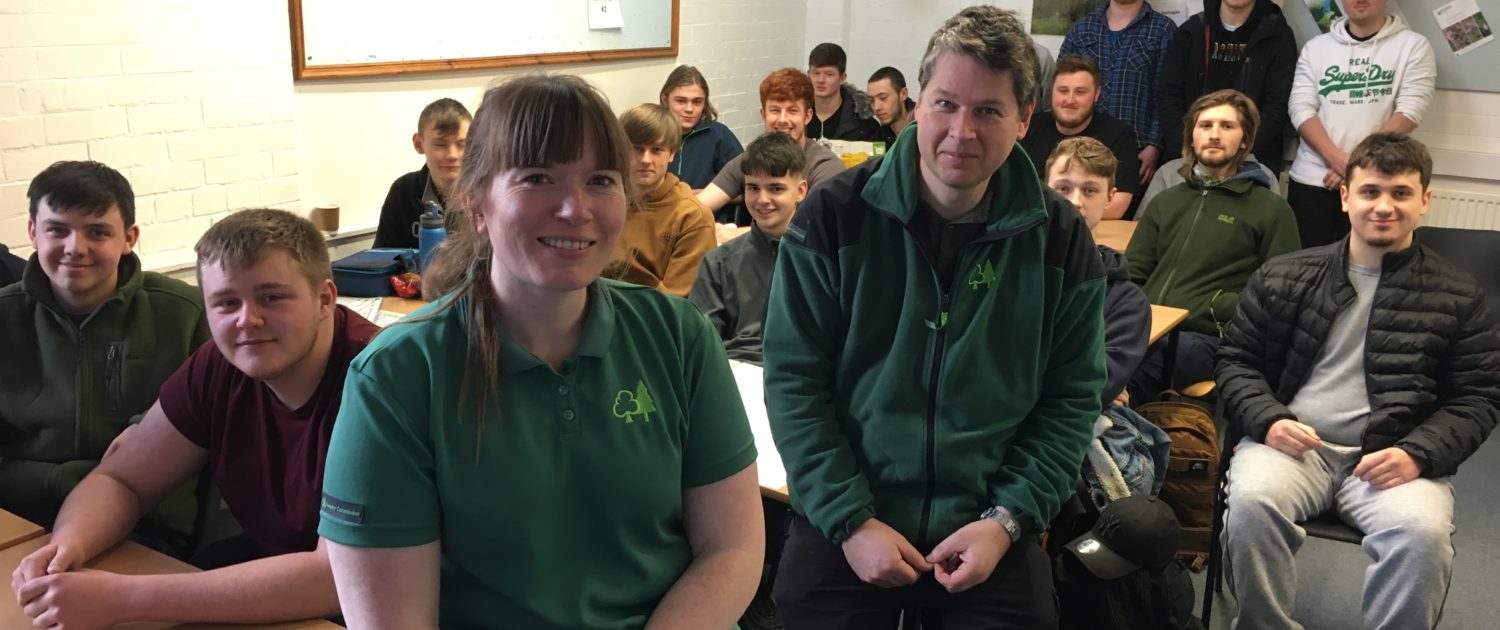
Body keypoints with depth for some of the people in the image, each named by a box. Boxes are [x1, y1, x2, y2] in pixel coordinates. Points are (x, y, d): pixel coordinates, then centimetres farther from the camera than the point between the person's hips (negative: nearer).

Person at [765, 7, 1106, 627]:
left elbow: (1071, 401, 1)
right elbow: (793, 380, -8)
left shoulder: (1061, 239, -2)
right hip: (845, 523, -1)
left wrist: (1007, 520, -10)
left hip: (990, 530, 2)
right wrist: (849, 520, -14)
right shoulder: (834, 215, -8)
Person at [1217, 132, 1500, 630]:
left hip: (1394, 459, 0)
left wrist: (1418, 454, -10)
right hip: (1291, 444, 1)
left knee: (1422, 531, -32)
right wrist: (1269, 420, -6)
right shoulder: (1282, 278, 11)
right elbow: (1237, 360, 14)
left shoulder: (1458, 297, 10)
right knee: (1250, 502, -31)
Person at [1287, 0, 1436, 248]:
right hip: (1310, 179, 2)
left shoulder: (1413, 46, 3)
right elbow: (1300, 108, 0)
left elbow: (1409, 113, -6)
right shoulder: (1315, 47, 10)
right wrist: (1336, 159, -14)